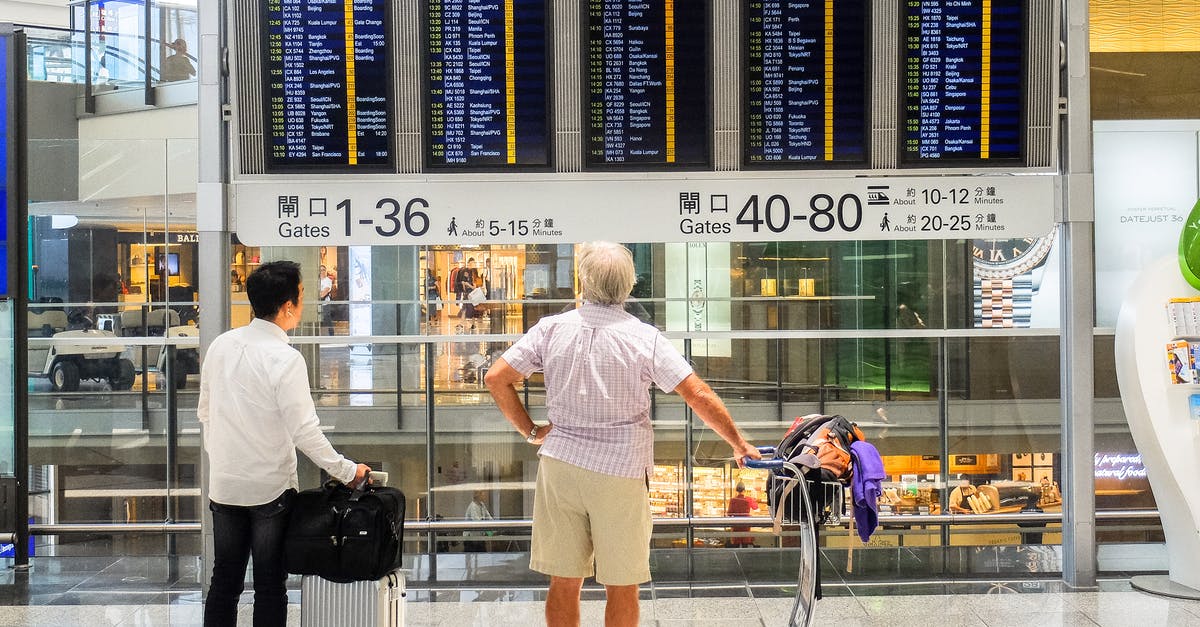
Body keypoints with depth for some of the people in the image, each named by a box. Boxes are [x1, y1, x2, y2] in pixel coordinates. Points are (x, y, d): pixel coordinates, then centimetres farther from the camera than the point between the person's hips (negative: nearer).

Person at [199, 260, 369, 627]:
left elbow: (205, 412, 10)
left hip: (223, 484, 5)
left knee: (224, 579, 14)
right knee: (270, 584, 6)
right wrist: (347, 471, -10)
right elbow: (305, 432, -19)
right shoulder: (285, 359, -18)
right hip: (270, 487, -5)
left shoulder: (221, 345, 1)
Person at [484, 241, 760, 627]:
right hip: (620, 471, -2)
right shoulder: (644, 338, -8)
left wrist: (530, 431, 7)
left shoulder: (552, 328, -1)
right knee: (622, 586, 10)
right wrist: (739, 444, 2)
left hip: (560, 465, 3)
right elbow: (699, 396, -10)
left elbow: (496, 379, -1)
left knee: (564, 581, 12)